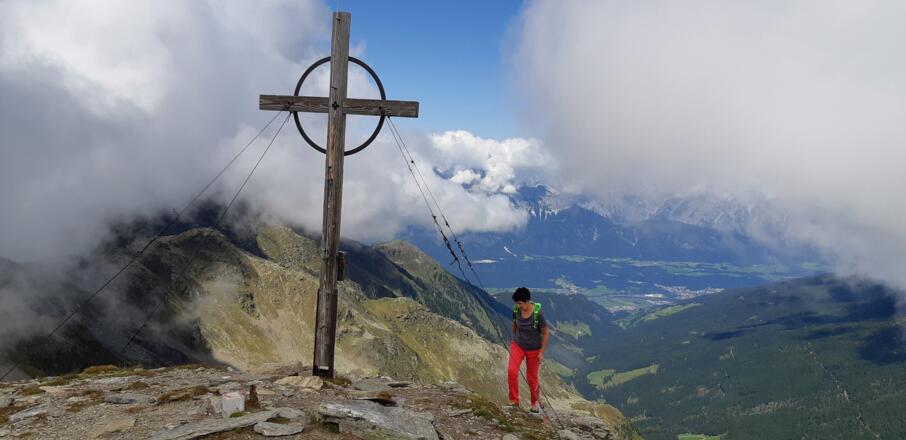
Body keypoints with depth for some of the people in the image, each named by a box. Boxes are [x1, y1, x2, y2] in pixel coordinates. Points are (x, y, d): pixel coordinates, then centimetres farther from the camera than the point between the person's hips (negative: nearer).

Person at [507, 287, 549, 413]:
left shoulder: (538, 313, -25)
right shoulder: (516, 310, -14)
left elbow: (545, 333, -14)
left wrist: (542, 352, -13)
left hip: (534, 349, -2)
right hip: (518, 345, 2)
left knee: (531, 377, 9)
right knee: (512, 371, -18)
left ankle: (535, 402, 37)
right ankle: (514, 401, 0)